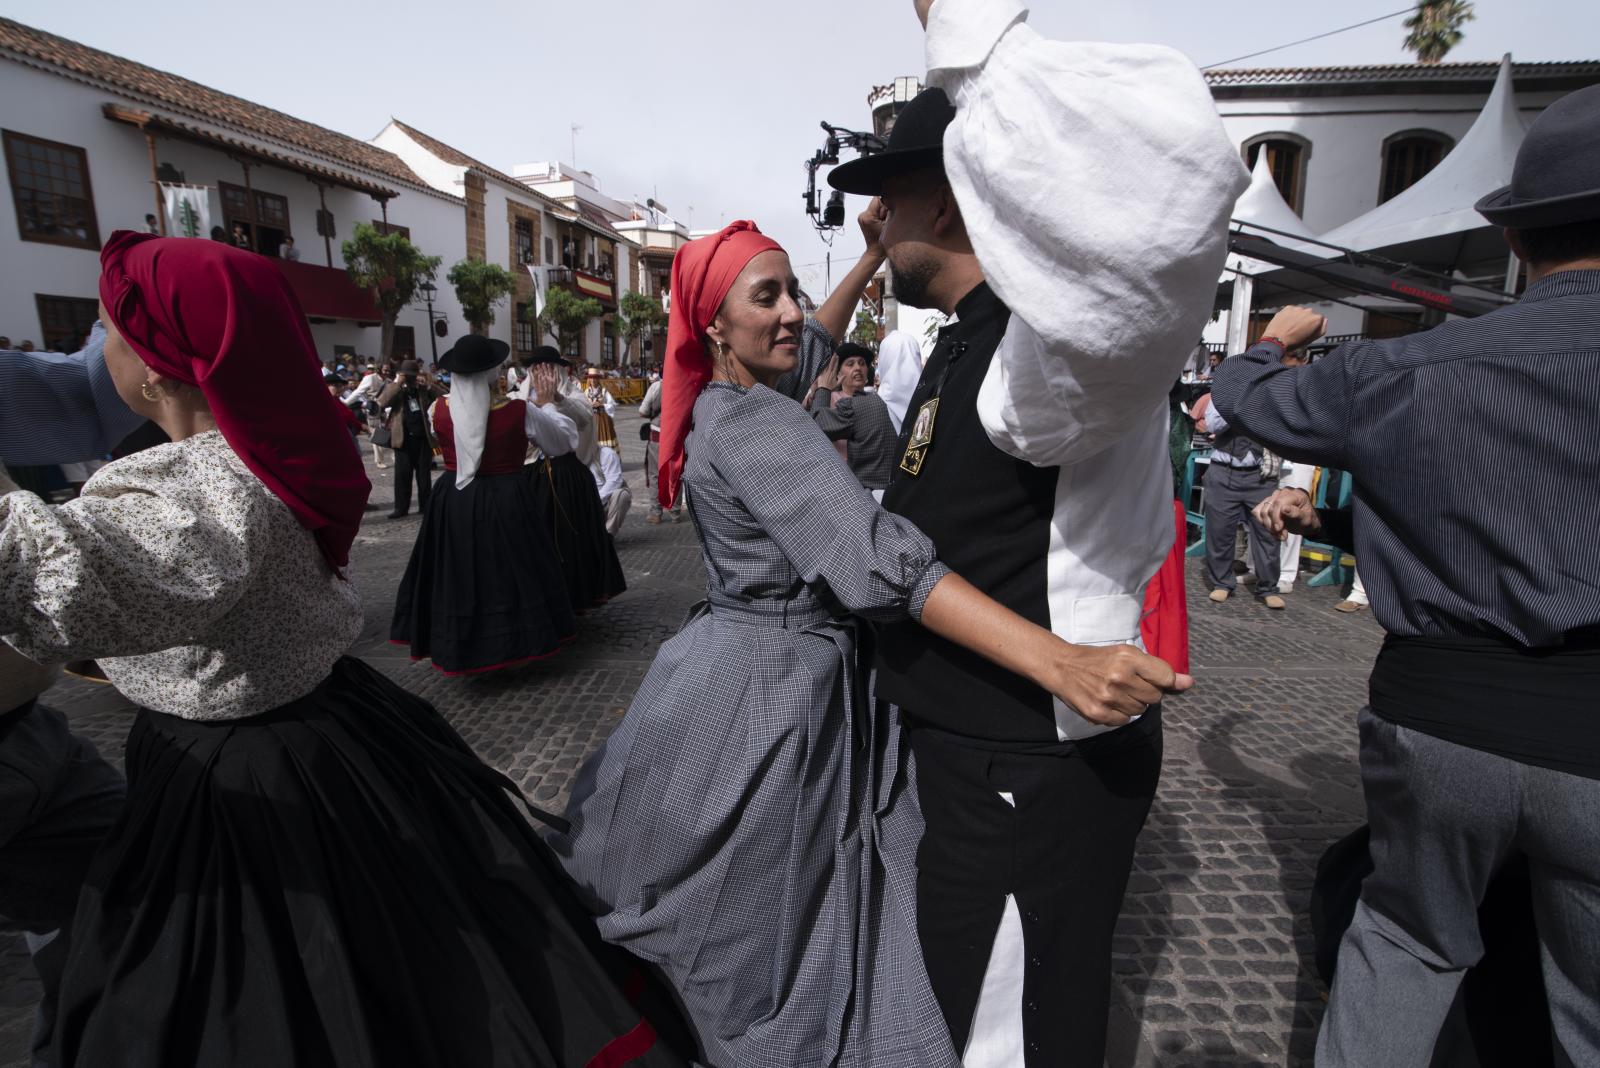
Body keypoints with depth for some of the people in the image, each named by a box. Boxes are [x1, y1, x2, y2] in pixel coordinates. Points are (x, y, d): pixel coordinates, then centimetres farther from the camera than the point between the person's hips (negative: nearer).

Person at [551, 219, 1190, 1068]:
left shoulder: (722, 402, 8)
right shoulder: (749, 420, -22)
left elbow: (814, 343, 28)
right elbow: (877, 561, -35)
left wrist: (874, 256, 21)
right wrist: (1060, 663, -41)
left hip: (778, 672, 9)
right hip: (767, 687, -9)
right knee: (745, 939, 11)